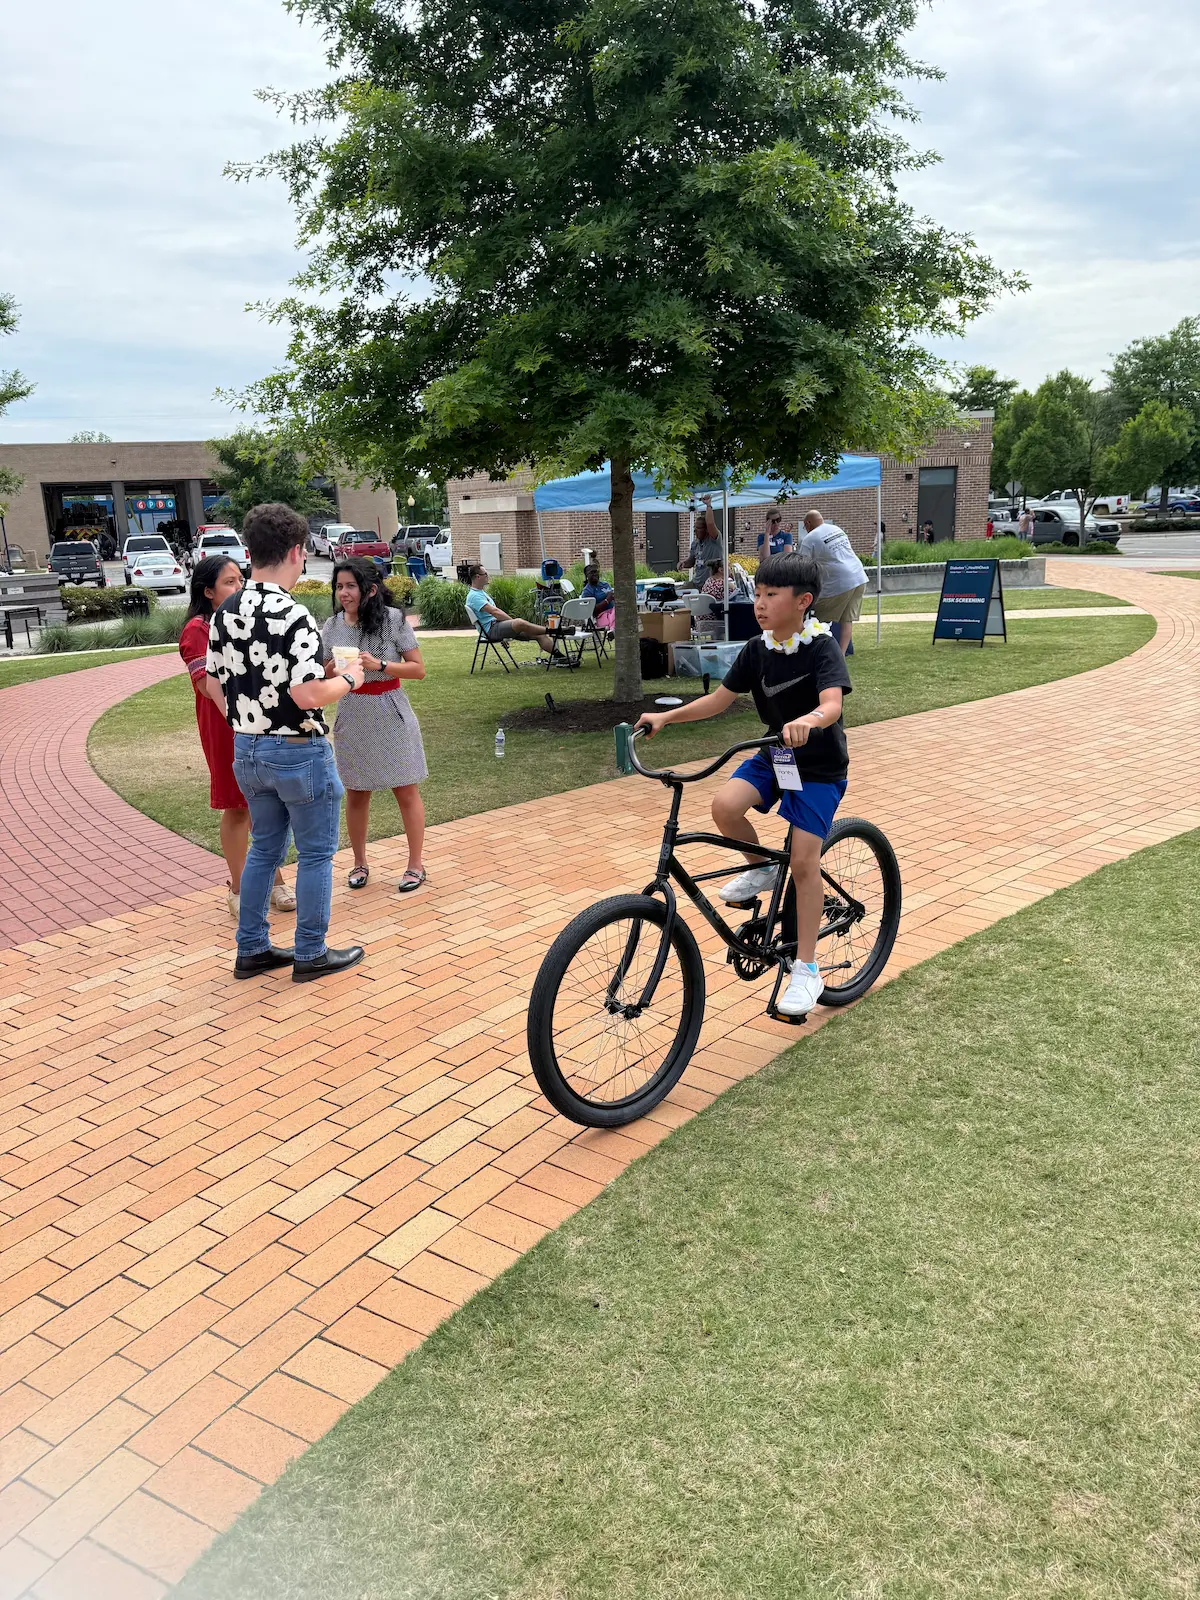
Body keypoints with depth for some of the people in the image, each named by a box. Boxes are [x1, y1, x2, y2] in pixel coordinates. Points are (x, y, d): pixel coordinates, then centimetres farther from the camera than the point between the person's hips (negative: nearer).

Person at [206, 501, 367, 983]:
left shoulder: (224, 613, 3)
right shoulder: (292, 616, -22)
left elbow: (216, 686, 9)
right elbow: (309, 695, -26)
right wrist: (348, 678, -8)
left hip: (247, 749, 8)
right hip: (298, 751, -7)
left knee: (264, 848, 19)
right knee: (316, 854, 7)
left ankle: (251, 950, 26)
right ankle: (311, 955, 16)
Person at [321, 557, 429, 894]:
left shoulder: (393, 620, -10)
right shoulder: (332, 626, 0)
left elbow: (418, 669, -9)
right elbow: (324, 677, 9)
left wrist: (378, 665, -22)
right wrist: (333, 670, -14)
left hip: (390, 714, -3)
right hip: (352, 717, 3)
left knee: (405, 790, 3)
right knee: (356, 793, 11)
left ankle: (416, 865, 15)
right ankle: (359, 863, 27)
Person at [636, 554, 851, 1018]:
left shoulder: (821, 648, -19)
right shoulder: (757, 650, -2)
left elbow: (832, 704, -35)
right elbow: (719, 700, 4)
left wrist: (807, 721, -57)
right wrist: (665, 716, -6)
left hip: (819, 766, -5)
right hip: (774, 756, 5)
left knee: (803, 859, -11)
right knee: (725, 805, -23)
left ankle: (806, 969, 2)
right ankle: (760, 869, 8)